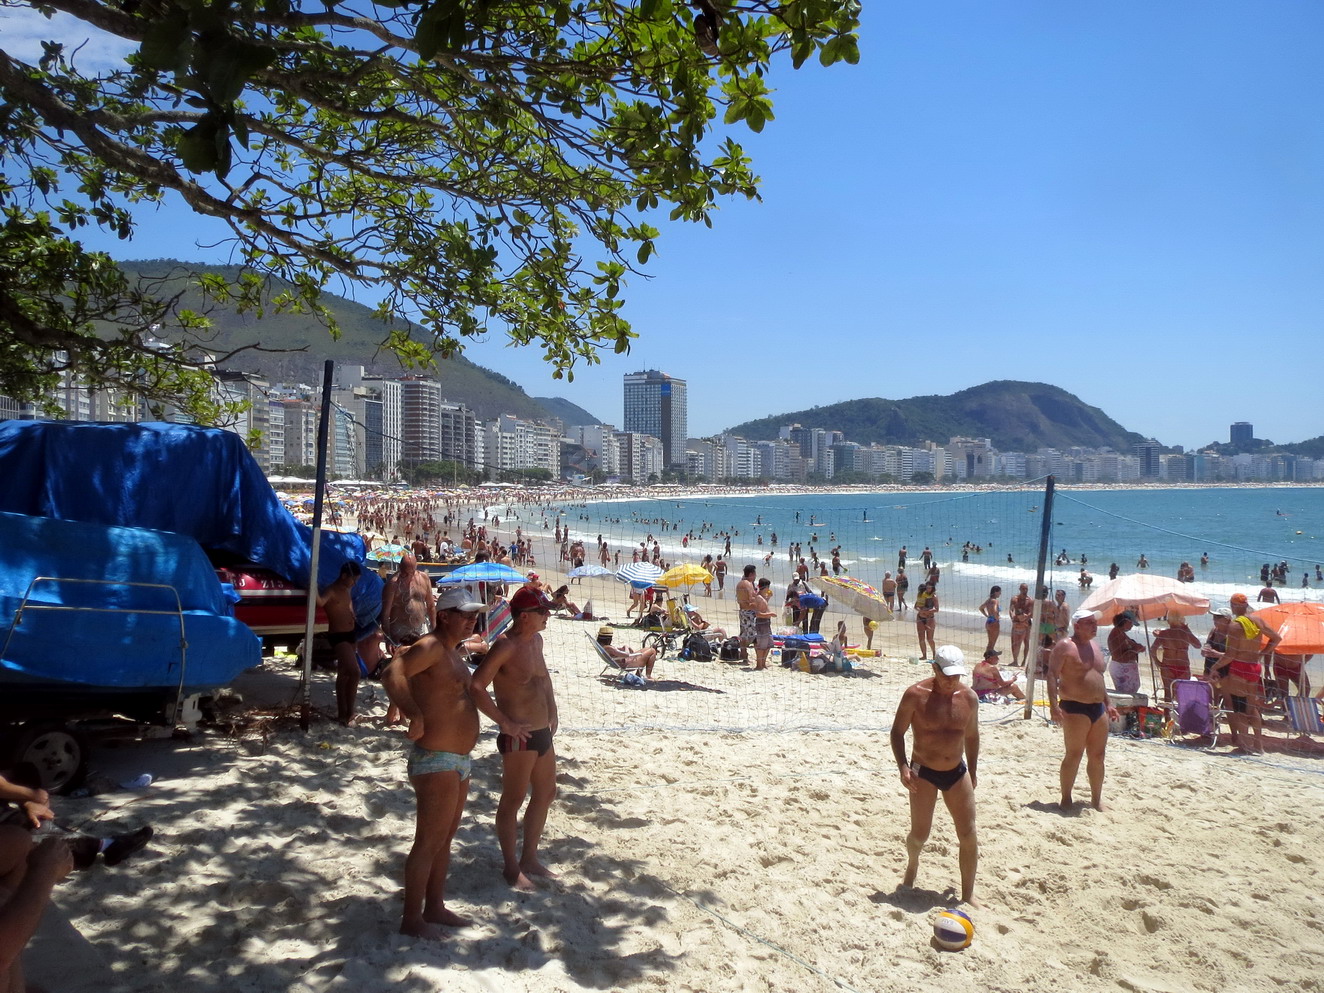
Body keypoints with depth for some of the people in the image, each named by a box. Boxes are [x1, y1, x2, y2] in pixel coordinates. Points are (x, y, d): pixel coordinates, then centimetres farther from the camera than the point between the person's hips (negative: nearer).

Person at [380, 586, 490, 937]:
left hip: (459, 761, 10)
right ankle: (411, 919, 12)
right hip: (435, 761, -10)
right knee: (429, 841, -1)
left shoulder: (453, 652, 14)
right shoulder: (431, 647, -17)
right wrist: (415, 715, -43)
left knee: (445, 838, 18)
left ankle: (435, 908, 31)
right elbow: (393, 674, -34)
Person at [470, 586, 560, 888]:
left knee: (546, 793, 18)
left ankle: (530, 858, 33)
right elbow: (476, 687, -26)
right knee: (513, 800, 5)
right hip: (519, 737, -9)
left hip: (542, 732, 9)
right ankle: (512, 867, 20)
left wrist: (552, 711, 17)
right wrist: (505, 722, -24)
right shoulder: (506, 645, -18)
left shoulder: (536, 639, 8)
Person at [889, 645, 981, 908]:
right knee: (919, 834, 2)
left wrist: (972, 771, 15)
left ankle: (968, 894, 18)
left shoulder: (969, 697, -3)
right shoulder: (916, 695, -16)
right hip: (923, 773, -3)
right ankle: (912, 865, 37)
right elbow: (897, 732, -8)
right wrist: (903, 766, -18)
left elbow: (971, 736, 12)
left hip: (957, 772, 4)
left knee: (969, 836, 2)